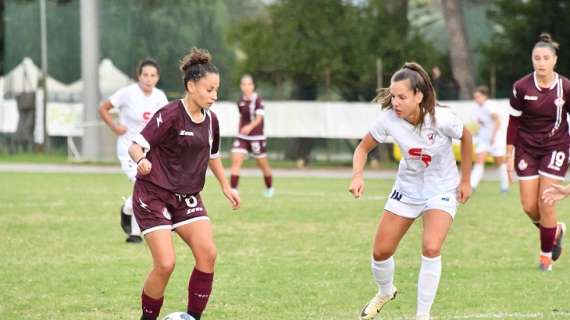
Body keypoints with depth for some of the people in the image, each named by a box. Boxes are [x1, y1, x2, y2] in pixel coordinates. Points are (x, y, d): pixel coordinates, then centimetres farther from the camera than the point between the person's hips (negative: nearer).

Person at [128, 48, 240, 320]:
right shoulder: (171, 114, -16)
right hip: (153, 195, -6)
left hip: (187, 197, 6)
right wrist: (141, 160, -41)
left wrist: (225, 187, 23)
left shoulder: (210, 120, 5)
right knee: (165, 264, -15)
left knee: (207, 254, -13)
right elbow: (136, 146, -21)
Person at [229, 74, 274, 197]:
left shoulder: (258, 100, -12)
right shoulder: (240, 102, 4)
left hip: (257, 137, -4)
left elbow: (259, 118, -21)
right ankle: (233, 190, -15)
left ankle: (269, 188, 33)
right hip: (242, 136, 4)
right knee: (235, 161, -13)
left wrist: (250, 127, -39)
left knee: (262, 164, 10)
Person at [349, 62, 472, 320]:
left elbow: (466, 137, -7)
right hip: (406, 189, 3)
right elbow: (363, 148, -7)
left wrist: (465, 180, -1)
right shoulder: (388, 119, -22)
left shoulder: (441, 119, -28)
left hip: (442, 191, -3)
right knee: (381, 252, 4)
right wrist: (358, 176, -26)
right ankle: (385, 293, 39)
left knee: (431, 248, -25)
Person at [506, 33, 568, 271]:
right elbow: (514, 122, -1)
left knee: (546, 204, -8)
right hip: (527, 149, 2)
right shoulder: (521, 87, -10)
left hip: (555, 148, -2)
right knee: (529, 207, 0)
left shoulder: (565, 88, -10)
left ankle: (546, 255, 9)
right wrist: (509, 155, 0)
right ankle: (554, 230, 32)